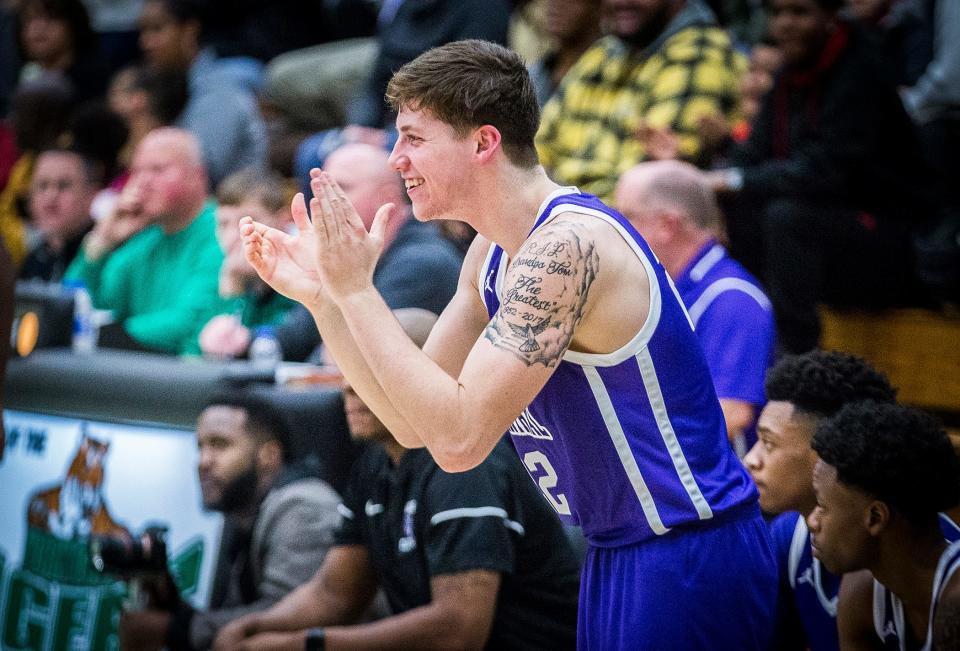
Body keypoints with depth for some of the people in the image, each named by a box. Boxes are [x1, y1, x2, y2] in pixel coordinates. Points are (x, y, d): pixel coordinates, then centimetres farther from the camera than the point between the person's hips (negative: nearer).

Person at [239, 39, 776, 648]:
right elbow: (414, 422, 11)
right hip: (620, 558, 9)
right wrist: (321, 294, 2)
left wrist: (358, 290, -22)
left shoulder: (567, 246, -22)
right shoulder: (493, 253, 7)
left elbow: (458, 438, -27)